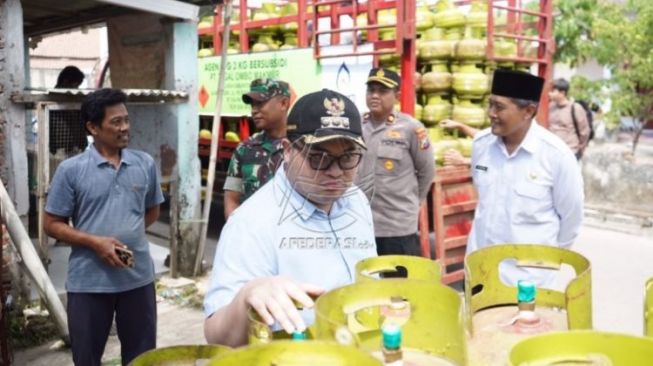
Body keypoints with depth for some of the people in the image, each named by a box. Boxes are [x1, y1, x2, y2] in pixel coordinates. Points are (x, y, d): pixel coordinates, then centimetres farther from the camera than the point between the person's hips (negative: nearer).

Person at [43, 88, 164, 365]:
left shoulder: (145, 164, 3)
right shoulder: (70, 170, -6)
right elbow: (52, 224, -3)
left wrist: (129, 232, -1)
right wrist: (94, 241, -16)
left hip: (138, 277, 2)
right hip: (88, 281, -2)